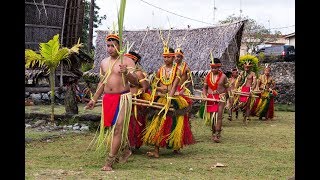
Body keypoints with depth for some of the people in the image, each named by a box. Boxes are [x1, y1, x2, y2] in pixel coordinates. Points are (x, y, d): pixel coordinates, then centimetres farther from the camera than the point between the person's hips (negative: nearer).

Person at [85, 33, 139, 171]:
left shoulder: (127, 61, -4)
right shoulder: (104, 63, 14)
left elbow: (135, 82, -12)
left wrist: (127, 73, -31)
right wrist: (94, 99, 20)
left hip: (122, 98, -6)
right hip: (107, 98, 6)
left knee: (117, 128, -10)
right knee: (107, 127, 8)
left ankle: (109, 162, -10)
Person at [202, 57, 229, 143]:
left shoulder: (223, 76, 0)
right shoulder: (208, 76, 6)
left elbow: (227, 88, 7)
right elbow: (204, 88, 11)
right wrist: (205, 95, -5)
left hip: (220, 98, -3)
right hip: (210, 98, 3)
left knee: (219, 115, -12)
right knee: (211, 116, 7)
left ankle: (218, 134, -13)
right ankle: (213, 132, 22)